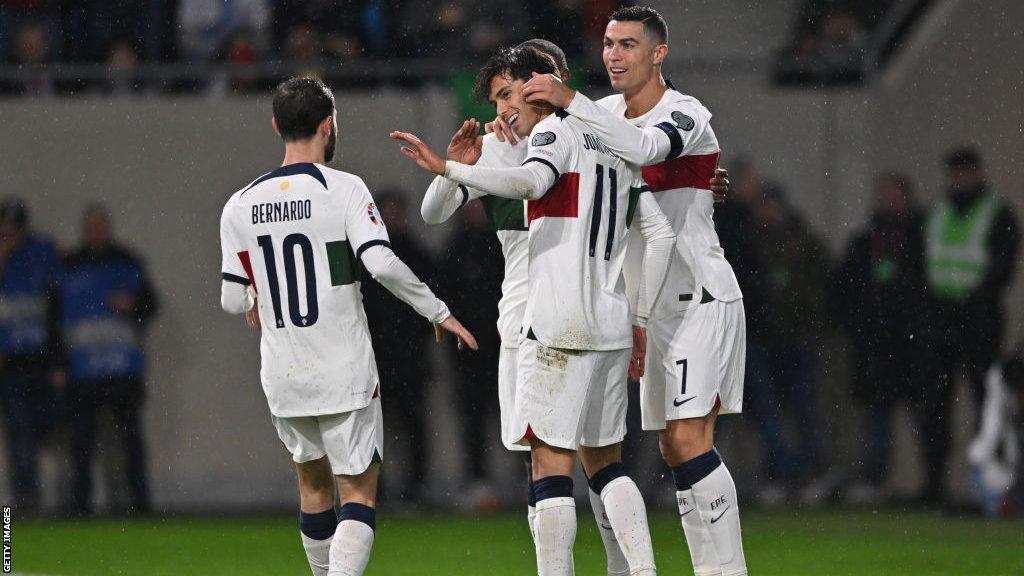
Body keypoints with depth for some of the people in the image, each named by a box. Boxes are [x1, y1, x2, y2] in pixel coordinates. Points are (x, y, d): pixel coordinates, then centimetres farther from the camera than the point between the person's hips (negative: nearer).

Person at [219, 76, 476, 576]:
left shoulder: (241, 205, 2)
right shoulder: (343, 189, -10)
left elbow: (233, 300, 2)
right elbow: (382, 265, -21)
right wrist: (438, 311, -7)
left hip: (282, 377, 4)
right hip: (345, 373, -4)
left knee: (312, 483, 21)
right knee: (359, 492, -1)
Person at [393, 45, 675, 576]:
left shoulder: (556, 129, -1)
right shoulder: (613, 144, 22)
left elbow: (529, 182, -24)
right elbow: (660, 233, 19)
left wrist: (448, 169, -29)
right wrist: (640, 320, 20)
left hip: (560, 324, -8)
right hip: (611, 323, 8)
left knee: (551, 458, -7)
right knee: (604, 460, 15)